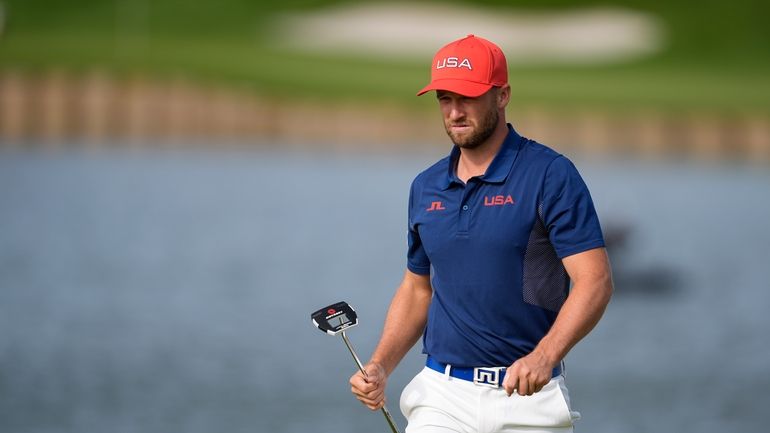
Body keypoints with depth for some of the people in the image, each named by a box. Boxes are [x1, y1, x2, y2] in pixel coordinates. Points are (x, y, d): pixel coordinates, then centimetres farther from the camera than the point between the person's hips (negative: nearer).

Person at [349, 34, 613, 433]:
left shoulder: (550, 175, -8)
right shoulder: (425, 187, 10)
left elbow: (595, 281, -15)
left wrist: (544, 355, -30)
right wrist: (380, 367, 5)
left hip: (526, 396, -4)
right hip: (442, 394, 4)